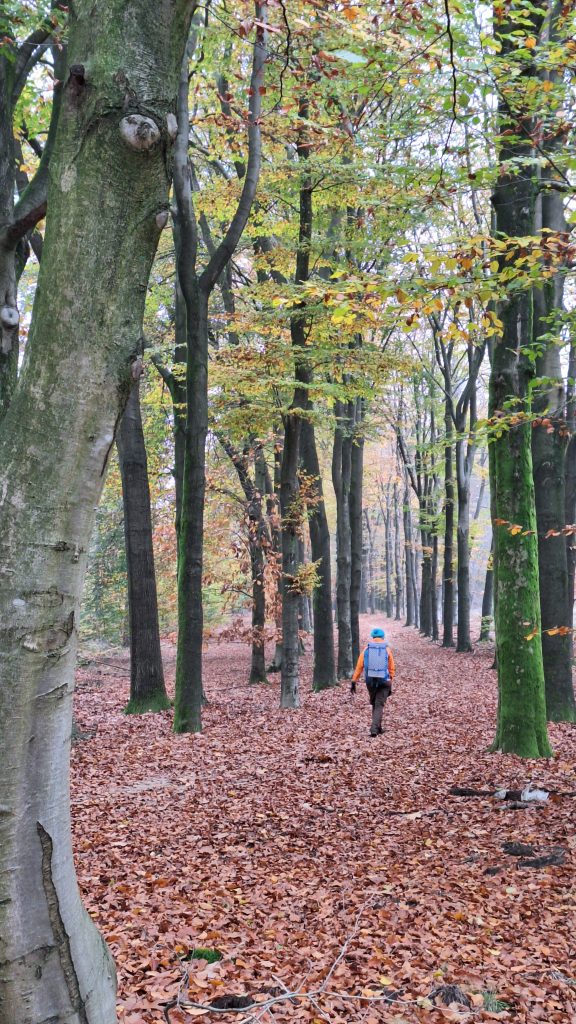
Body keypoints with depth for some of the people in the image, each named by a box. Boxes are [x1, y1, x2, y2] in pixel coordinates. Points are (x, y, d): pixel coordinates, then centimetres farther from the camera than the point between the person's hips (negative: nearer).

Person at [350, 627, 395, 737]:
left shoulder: (366, 650, 2)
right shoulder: (387, 650, 0)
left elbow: (359, 667, -1)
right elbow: (391, 669, 0)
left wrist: (353, 682, 2)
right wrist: (390, 684, 7)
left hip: (370, 681, 2)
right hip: (384, 682, -2)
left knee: (374, 704, 20)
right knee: (379, 705, 1)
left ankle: (377, 727, 28)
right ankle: (374, 729, -12)